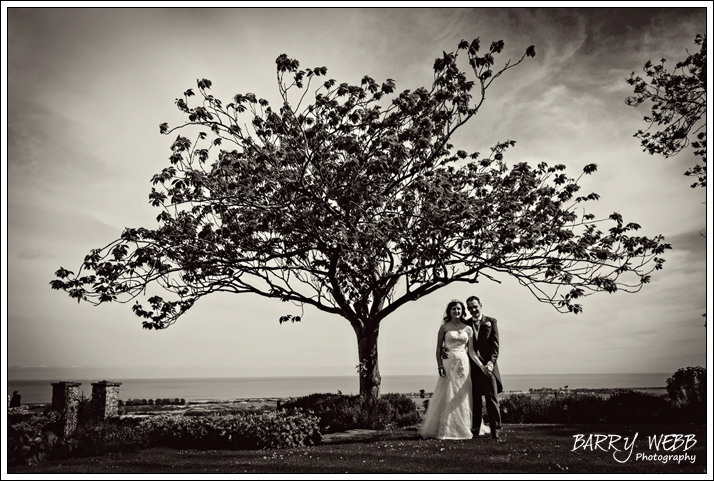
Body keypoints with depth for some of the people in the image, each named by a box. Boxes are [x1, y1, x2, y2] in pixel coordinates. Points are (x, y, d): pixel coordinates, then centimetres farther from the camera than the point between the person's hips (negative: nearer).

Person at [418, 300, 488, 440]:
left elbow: (471, 351, 7)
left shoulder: (468, 329, 9)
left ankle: (463, 429, 13)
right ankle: (443, 430, 3)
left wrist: (481, 365, -3)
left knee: (462, 397, 4)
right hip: (448, 365, -2)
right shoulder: (444, 327, 2)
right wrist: (439, 365, -12)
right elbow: (438, 349, 0)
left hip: (463, 365, 3)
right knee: (446, 397, -3)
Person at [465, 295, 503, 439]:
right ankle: (475, 430, 10)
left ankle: (495, 431, 1)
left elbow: (495, 345, 0)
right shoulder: (465, 324, 13)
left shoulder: (491, 322, 7)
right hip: (472, 367, 2)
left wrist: (491, 362, -12)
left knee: (492, 399, -2)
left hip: (488, 366, -2)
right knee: (475, 400, 4)